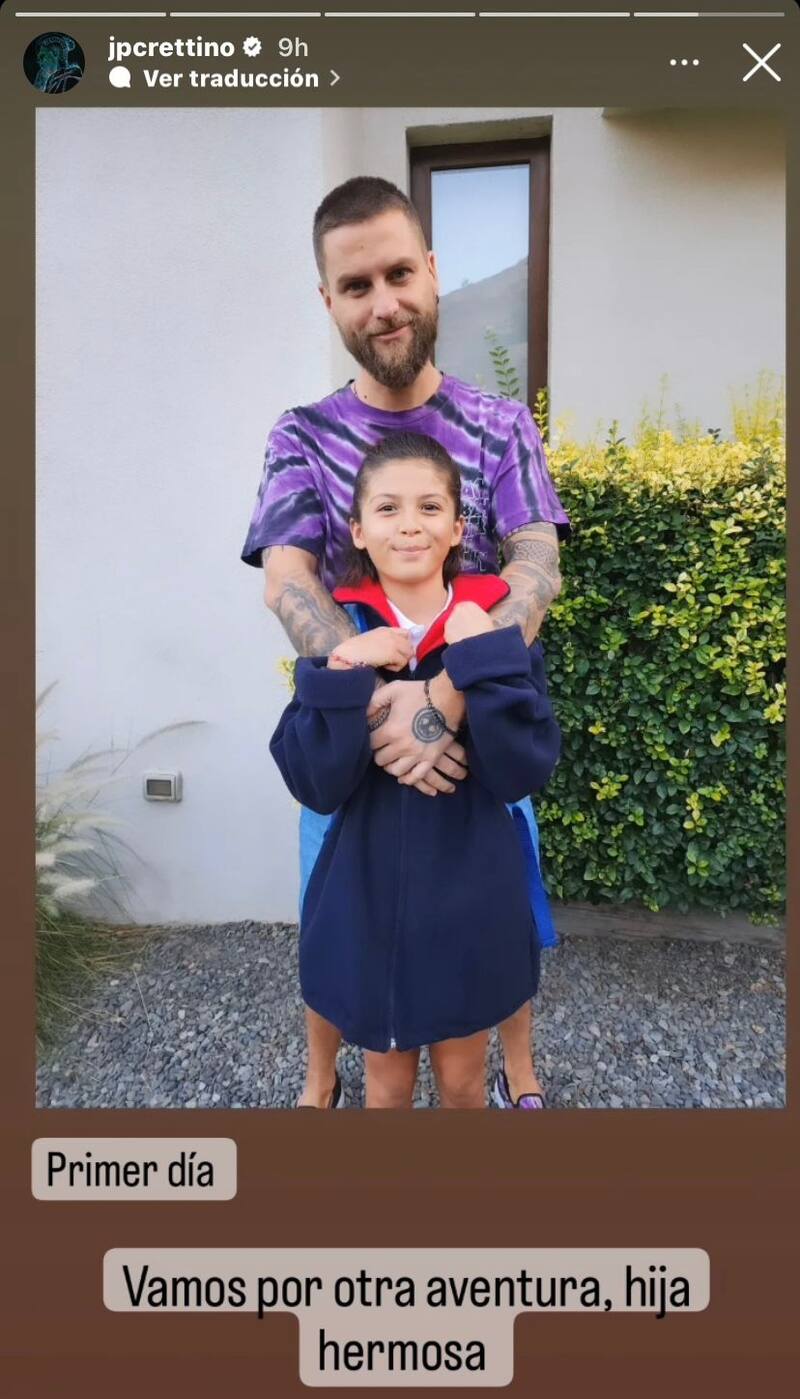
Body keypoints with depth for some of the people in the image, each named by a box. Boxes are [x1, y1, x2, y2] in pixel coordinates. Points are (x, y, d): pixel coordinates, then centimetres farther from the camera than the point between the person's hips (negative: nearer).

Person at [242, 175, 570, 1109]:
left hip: (481, 724, 1)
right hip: (347, 732, 0)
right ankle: (320, 1083, 42)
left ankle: (519, 1076, 43)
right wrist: (383, 696, -34)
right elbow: (286, 583, -16)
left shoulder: (500, 426, -3)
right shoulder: (302, 438, -3)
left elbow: (537, 569, -15)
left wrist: (446, 699, -32)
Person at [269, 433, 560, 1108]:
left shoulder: (498, 624, -8)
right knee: (386, 1082, 21)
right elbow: (315, 785, -14)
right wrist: (343, 674, -26)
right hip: (367, 899, 0)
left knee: (462, 1079, 21)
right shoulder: (336, 632, -7)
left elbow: (526, 772, -16)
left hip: (471, 898, 0)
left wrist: (487, 660, -25)